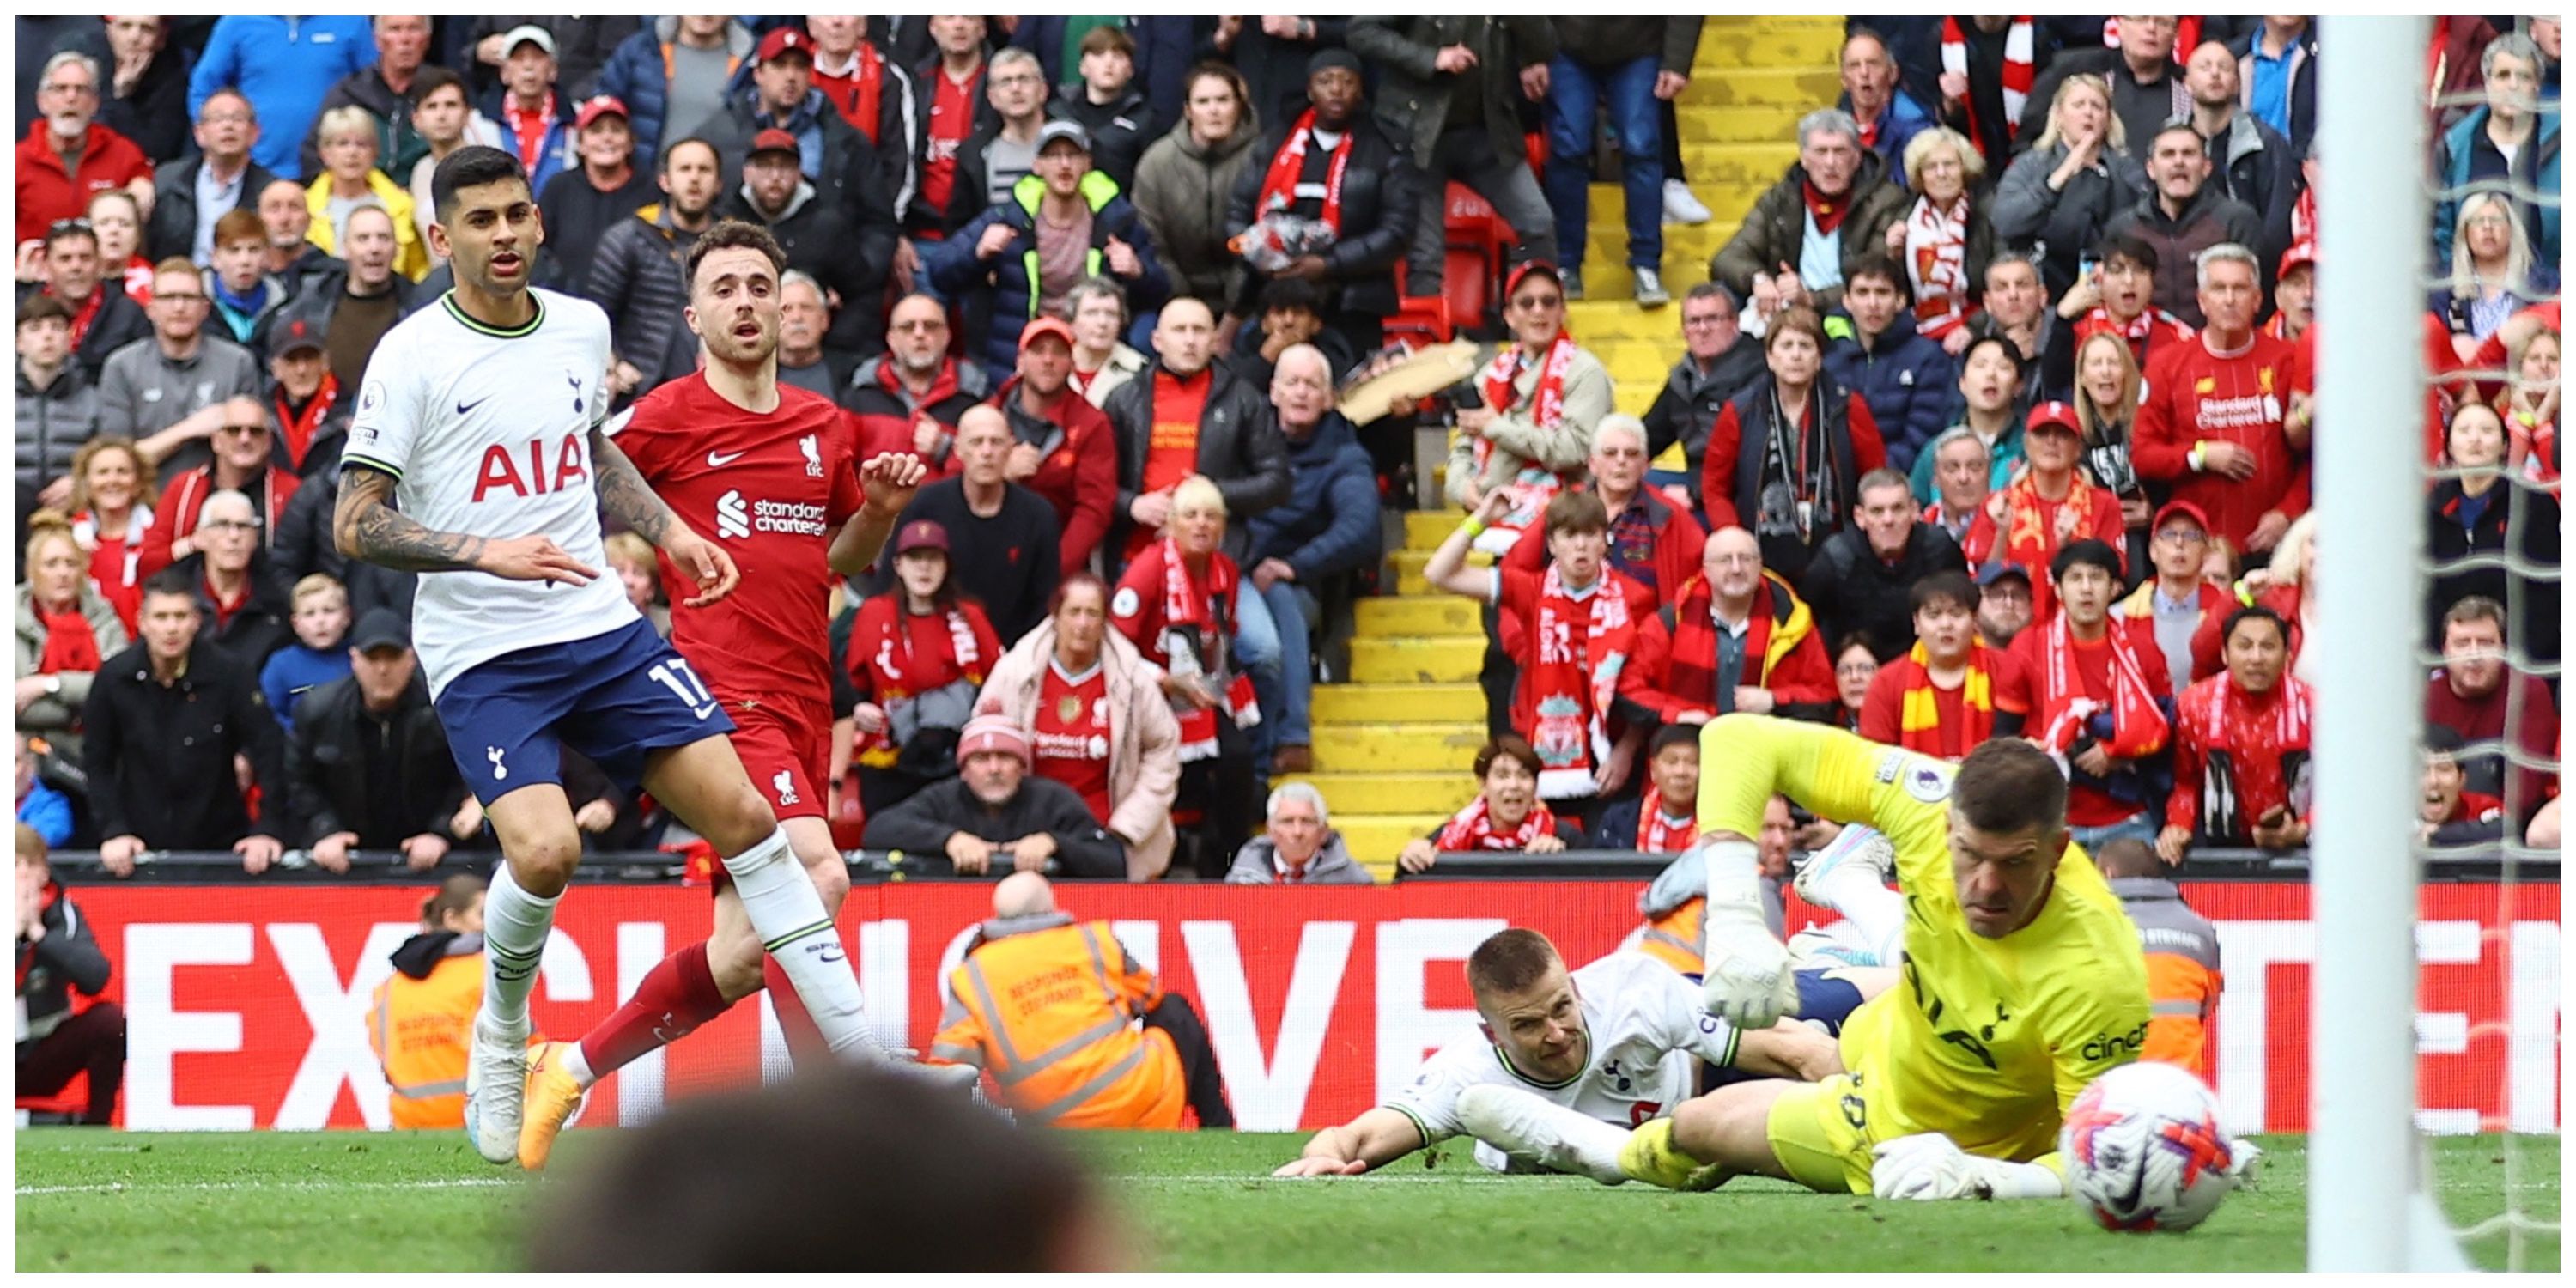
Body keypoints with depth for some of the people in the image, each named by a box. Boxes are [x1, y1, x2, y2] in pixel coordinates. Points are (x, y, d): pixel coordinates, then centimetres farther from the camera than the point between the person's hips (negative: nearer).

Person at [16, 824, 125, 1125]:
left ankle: (96, 1125, -8)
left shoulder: (61, 912, -4)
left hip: (40, 1059, 3)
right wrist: (15, 929, -24)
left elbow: (95, 979, -19)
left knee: (110, 1020, -23)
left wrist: (38, 932, -21)